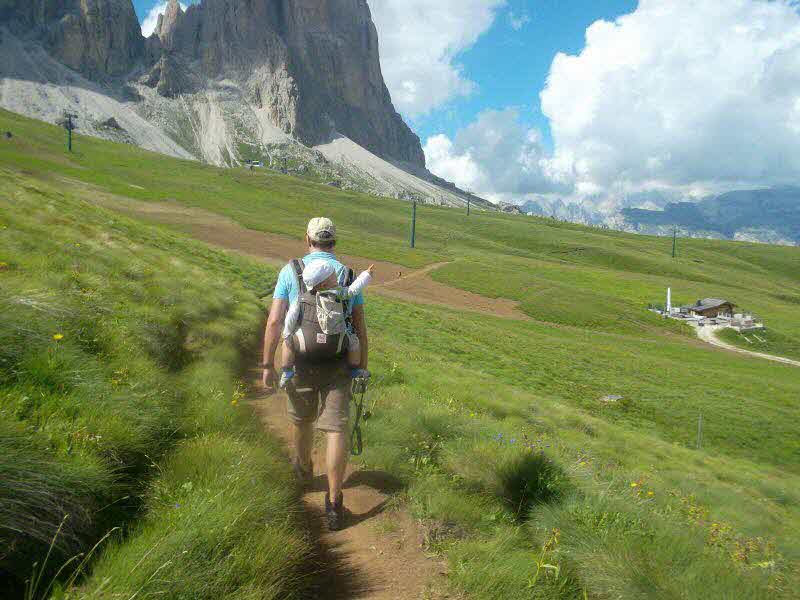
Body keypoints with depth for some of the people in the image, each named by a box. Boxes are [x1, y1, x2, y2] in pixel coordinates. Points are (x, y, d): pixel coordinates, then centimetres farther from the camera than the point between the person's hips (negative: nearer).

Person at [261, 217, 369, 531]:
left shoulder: (290, 271, -2)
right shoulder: (348, 275, 3)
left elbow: (274, 321, -8)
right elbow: (360, 326, 3)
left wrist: (267, 365, -2)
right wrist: (363, 365, 13)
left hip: (301, 361, 0)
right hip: (338, 363, 0)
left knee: (301, 419, 24)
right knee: (336, 429, 0)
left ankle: (304, 469, 50)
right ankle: (334, 504, -2)